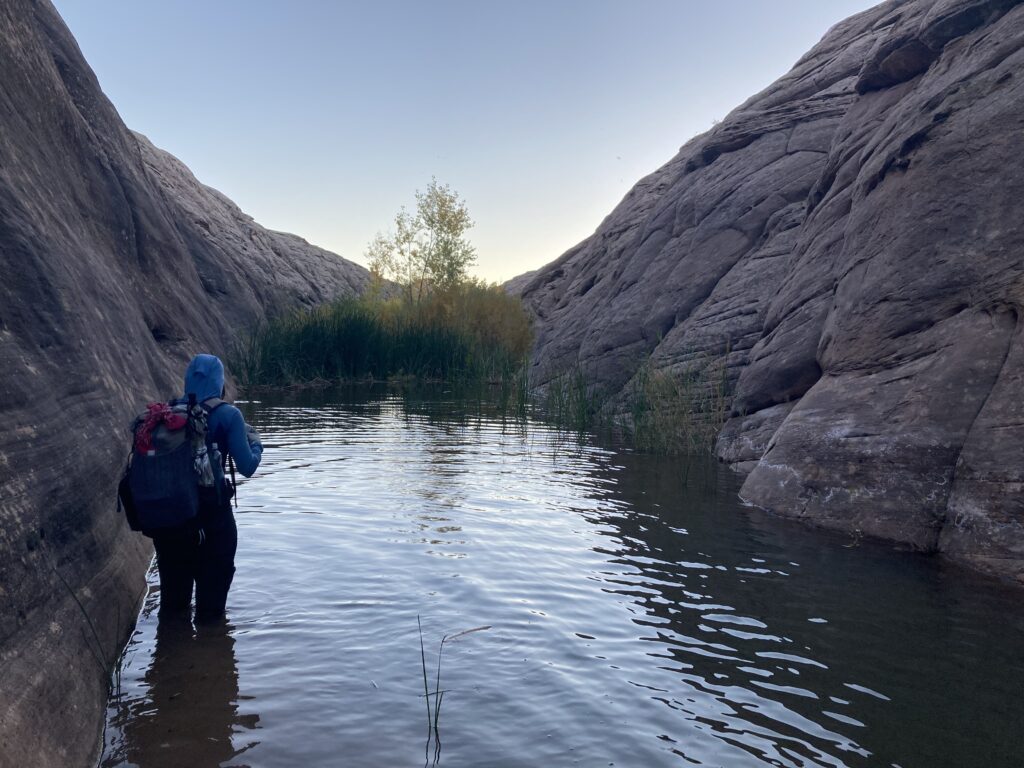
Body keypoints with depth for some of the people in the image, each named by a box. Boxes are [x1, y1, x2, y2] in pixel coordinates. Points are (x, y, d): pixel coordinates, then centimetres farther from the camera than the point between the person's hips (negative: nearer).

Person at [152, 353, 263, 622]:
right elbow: (247, 467, -13)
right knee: (212, 590, 12)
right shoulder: (227, 415, -11)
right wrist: (255, 441, 5)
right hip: (212, 514, -4)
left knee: (173, 593, 21)